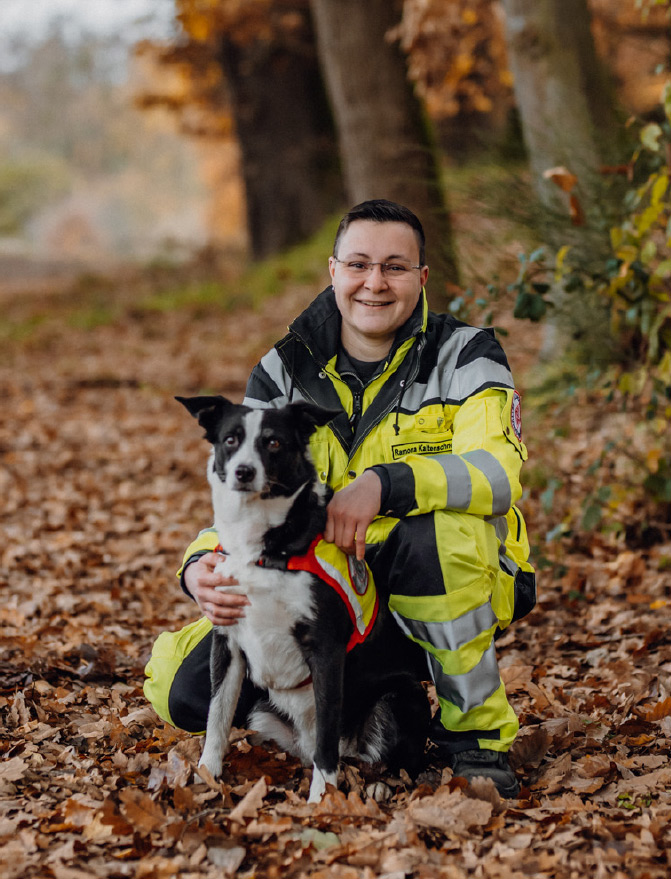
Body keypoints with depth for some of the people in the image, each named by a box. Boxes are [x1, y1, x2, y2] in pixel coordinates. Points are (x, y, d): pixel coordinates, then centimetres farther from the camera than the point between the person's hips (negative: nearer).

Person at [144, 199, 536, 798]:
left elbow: (496, 472, -23)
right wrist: (203, 567, -25)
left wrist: (384, 483, -39)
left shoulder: (466, 356, -6)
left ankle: (477, 730, -16)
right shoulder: (283, 373, 3)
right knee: (183, 687, -14)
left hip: (456, 589, -3)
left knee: (437, 531, -39)